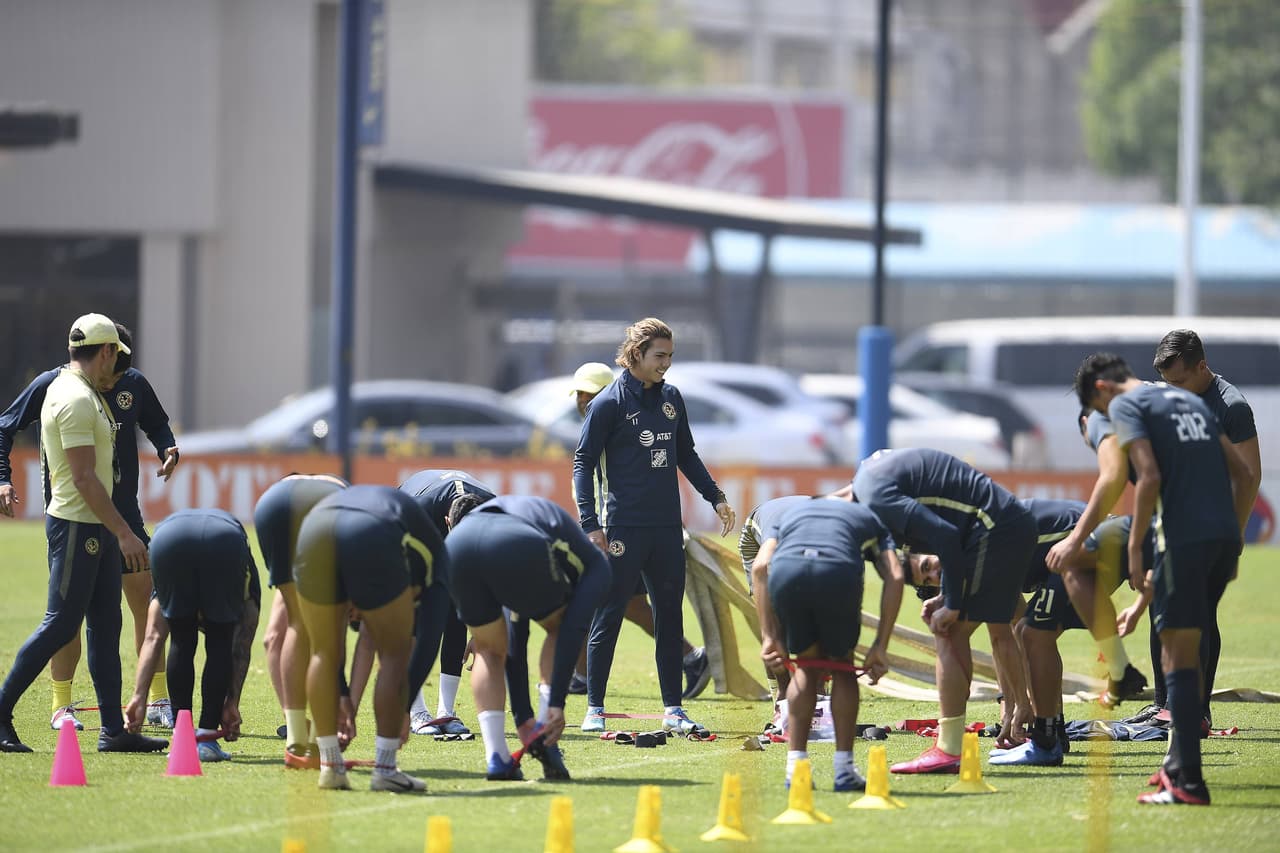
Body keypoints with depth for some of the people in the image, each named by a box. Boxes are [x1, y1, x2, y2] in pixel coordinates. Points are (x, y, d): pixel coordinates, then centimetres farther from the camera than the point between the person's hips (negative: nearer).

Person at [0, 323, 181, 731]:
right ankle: (61, 705, 5)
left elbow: (157, 424, 19)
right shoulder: (52, 385, -9)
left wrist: (168, 451, -3)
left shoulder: (134, 384, 0)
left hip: (123, 513, 3)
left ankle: (159, 701, 10)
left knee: (146, 601, 1)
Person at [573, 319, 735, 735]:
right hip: (624, 529, -6)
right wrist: (590, 523, -13)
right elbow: (583, 463, -6)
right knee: (608, 618, -1)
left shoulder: (671, 397, 11)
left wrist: (715, 497, 18)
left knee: (670, 618, 8)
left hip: (668, 528, 6)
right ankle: (594, 709, 5)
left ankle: (672, 708, 14)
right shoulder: (609, 403, -6)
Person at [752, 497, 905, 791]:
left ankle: (795, 767, 18)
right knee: (842, 667, 23)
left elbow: (760, 567, 20)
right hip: (838, 571, -1)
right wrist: (881, 647, 14)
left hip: (786, 569, 1)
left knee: (807, 668, 25)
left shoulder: (791, 514, 40)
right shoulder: (869, 518, 36)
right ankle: (844, 770, 18)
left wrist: (769, 636, 17)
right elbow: (894, 576, 17)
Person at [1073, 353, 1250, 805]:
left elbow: (1149, 477, -13)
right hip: (1224, 536, 7)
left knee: (1179, 654, -4)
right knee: (1184, 646, 18)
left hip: (1183, 538, -7)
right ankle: (1178, 763, 21)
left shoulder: (1125, 406, 1)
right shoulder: (1190, 400, 23)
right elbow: (1242, 472, 20)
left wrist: (1135, 548, -7)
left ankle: (1188, 782, -7)